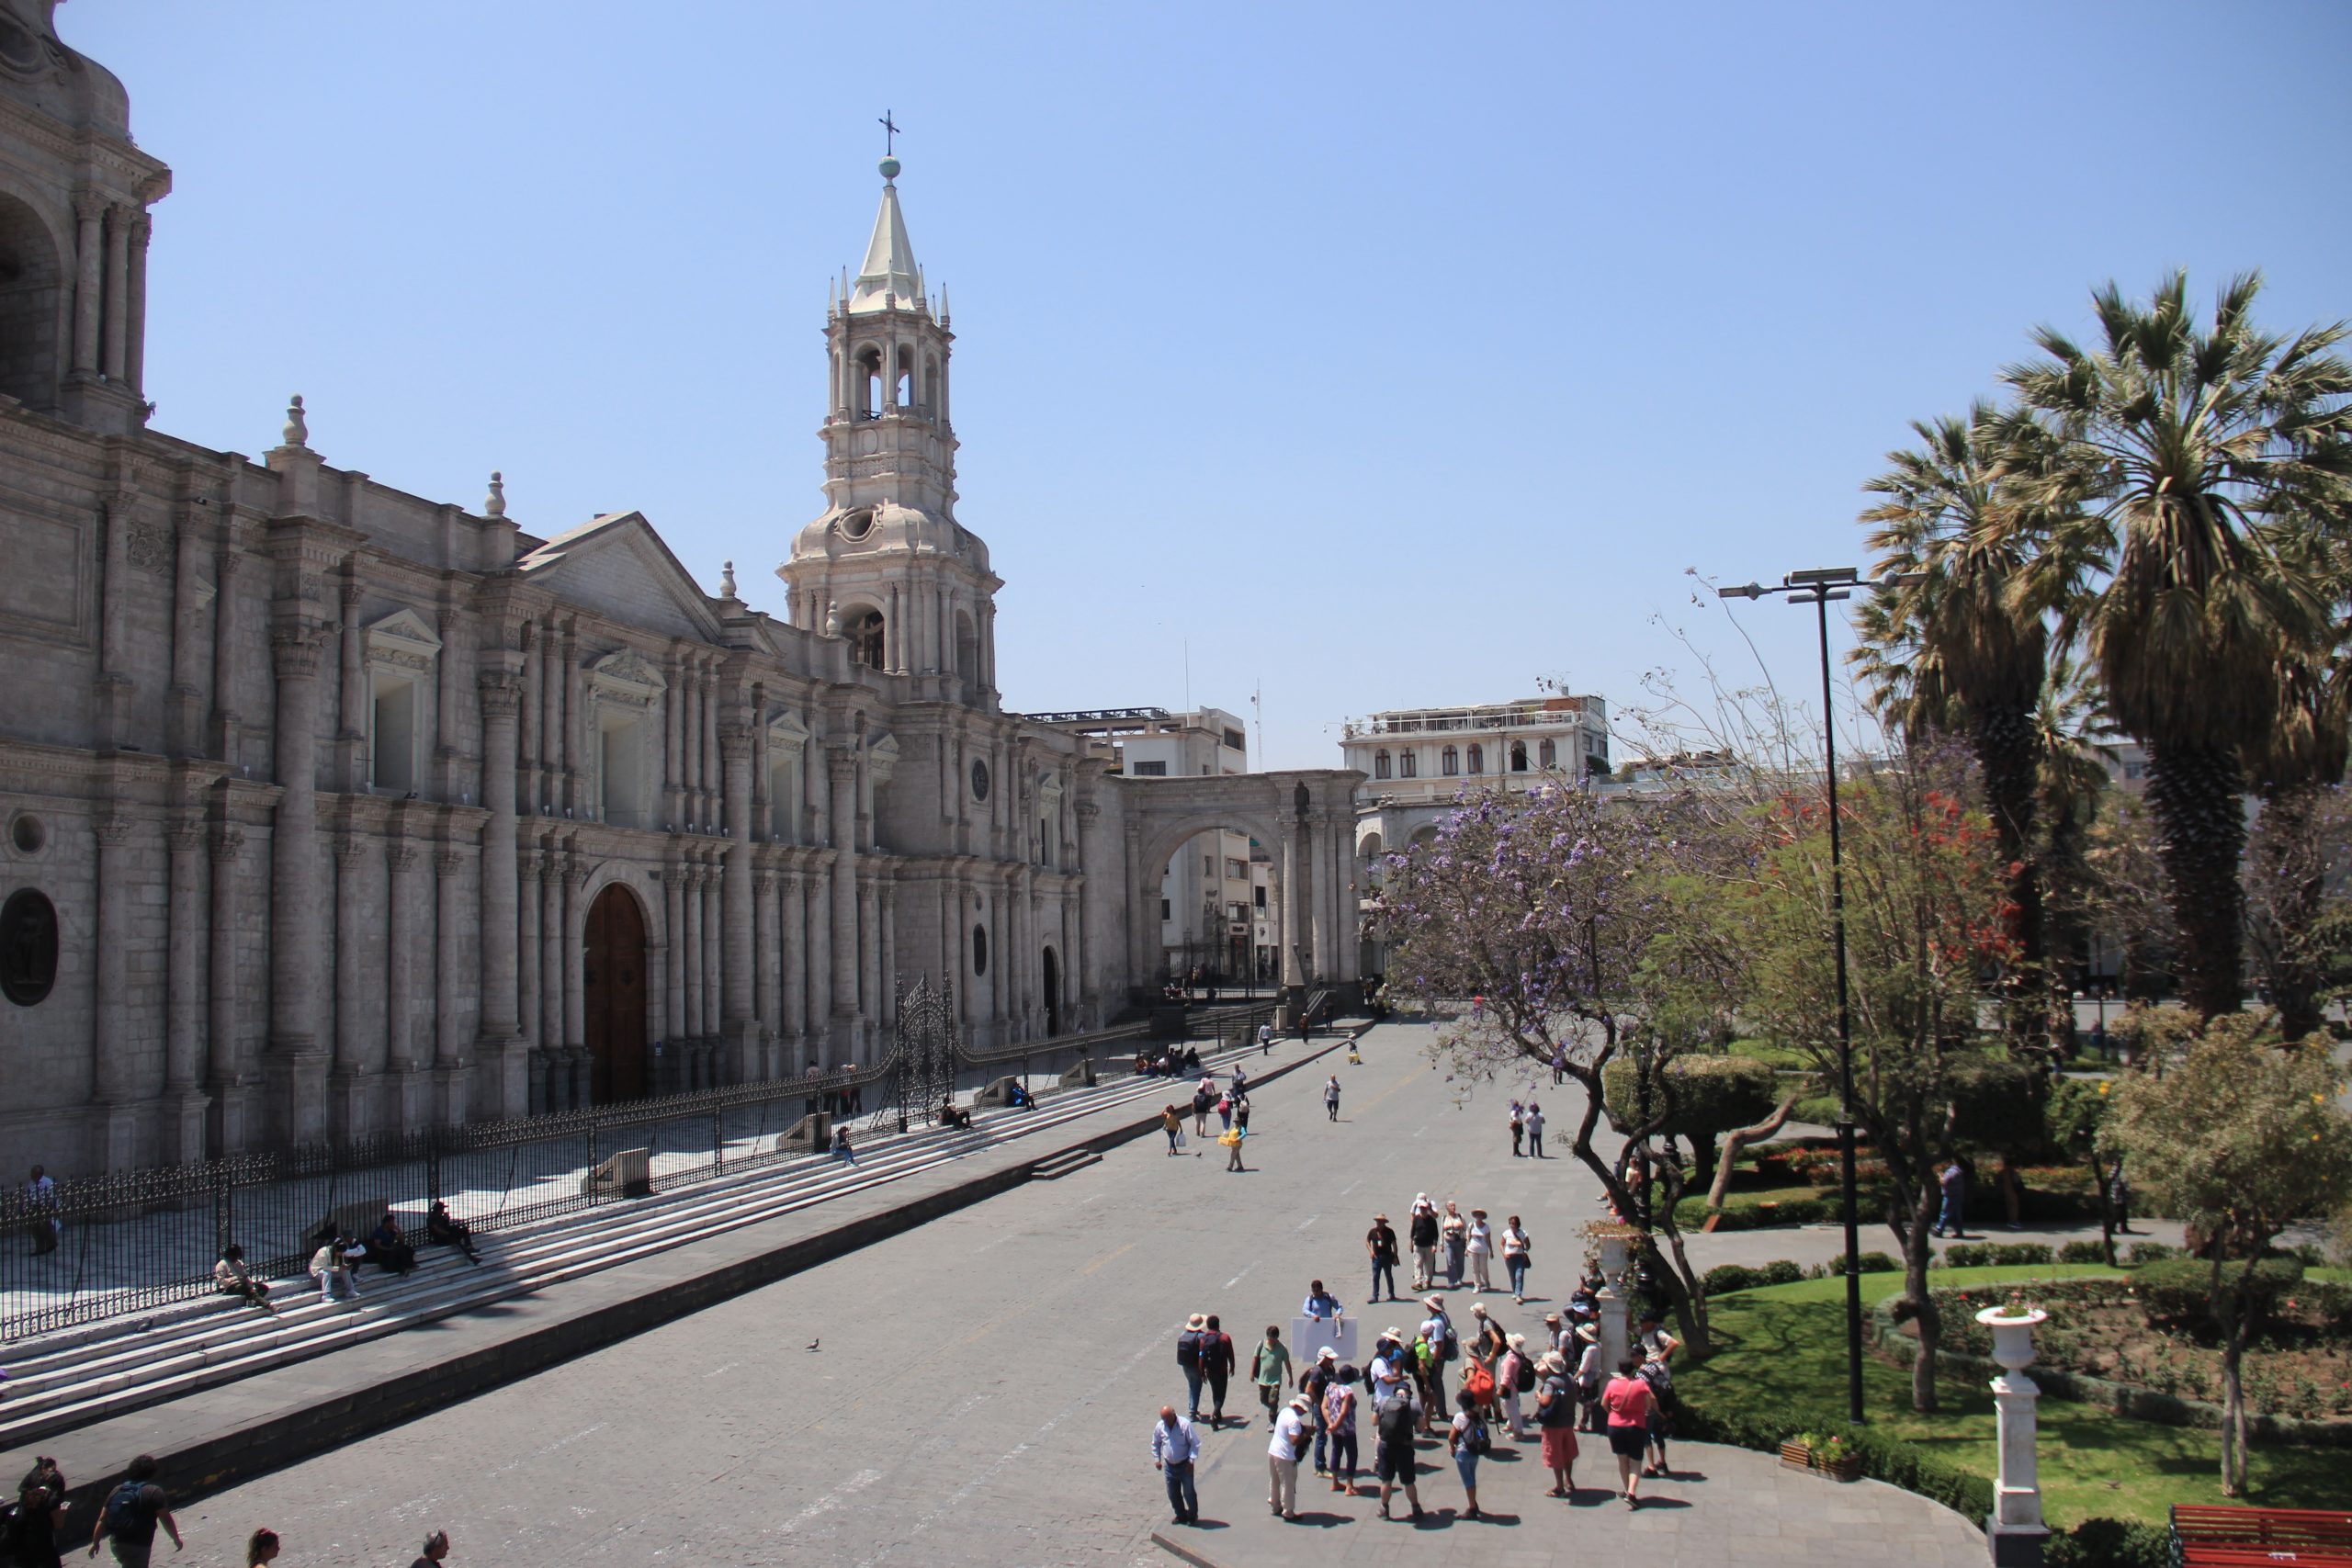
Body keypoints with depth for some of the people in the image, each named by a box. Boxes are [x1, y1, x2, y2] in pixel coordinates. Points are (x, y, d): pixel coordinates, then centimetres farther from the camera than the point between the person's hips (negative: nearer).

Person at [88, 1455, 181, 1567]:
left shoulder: (117, 1491, 7)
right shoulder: (154, 1493, -10)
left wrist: (95, 1542, 16)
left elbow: (102, 1520, 7)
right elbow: (166, 1520, -10)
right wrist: (176, 1540, 2)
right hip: (138, 1546, -6)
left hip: (117, 1544, 6)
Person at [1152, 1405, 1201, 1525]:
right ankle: (1181, 1516, 30)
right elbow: (1155, 1444, 11)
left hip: (1185, 1465, -4)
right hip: (1169, 1466, 4)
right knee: (1173, 1494, 12)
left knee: (1189, 1492, 5)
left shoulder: (1185, 1425, -18)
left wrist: (1191, 1460, -17)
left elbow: (1195, 1443, -12)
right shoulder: (1159, 1426, -5)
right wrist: (1157, 1459, 5)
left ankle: (1193, 1516, 25)